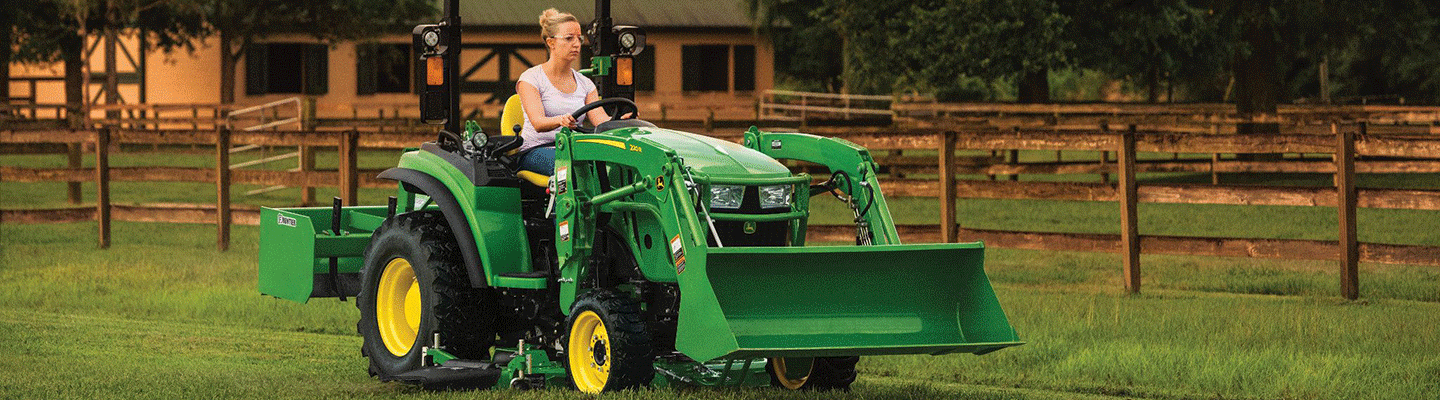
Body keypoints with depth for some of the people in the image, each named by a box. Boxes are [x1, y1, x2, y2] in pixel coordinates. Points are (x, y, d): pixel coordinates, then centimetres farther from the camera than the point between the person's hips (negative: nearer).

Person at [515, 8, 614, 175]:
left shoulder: (585, 84, 16)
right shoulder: (531, 78, -1)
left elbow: (601, 120, 1)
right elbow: (537, 123, -17)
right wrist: (560, 120, -40)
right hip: (536, 150, -4)